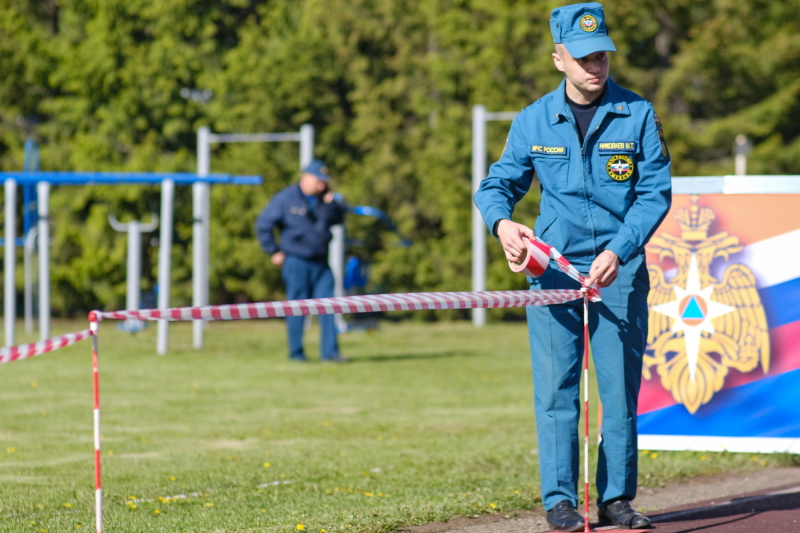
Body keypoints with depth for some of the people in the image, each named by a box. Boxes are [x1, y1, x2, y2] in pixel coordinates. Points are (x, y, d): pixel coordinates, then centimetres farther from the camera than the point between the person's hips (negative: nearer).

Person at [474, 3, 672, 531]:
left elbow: (656, 191, -3)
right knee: (556, 388, -2)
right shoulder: (533, 121, 4)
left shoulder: (638, 115, 0)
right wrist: (502, 222, -15)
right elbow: (499, 184, 9)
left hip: (621, 270, -1)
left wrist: (617, 252, -16)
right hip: (552, 268, 1)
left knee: (621, 387, 1)